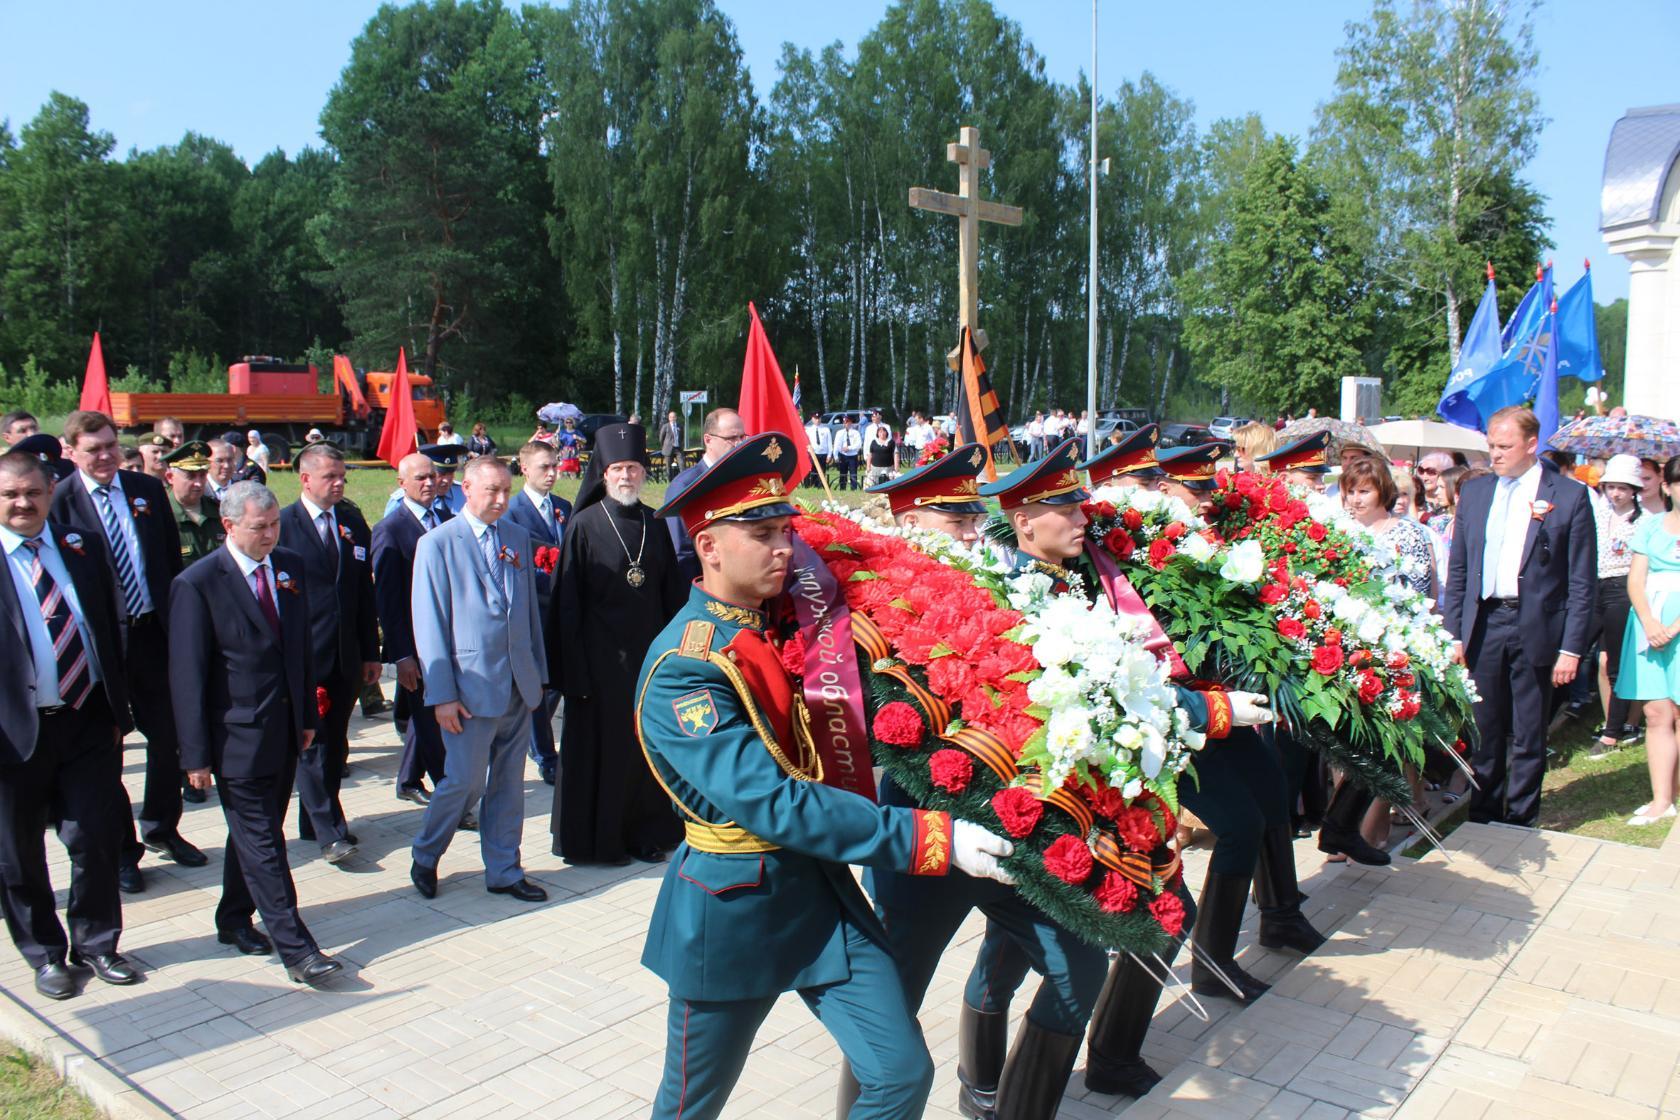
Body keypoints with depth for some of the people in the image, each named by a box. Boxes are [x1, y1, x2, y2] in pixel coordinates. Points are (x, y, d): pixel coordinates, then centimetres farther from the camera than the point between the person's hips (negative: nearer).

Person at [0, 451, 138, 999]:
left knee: (97, 840, 8)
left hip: (89, 722, 2)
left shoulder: (83, 547, 6)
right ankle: (45, 953, 31)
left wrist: (118, 709, 9)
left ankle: (95, 943, 27)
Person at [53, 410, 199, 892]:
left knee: (167, 737, 13)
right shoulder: (59, 502, -7)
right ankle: (120, 847, 23)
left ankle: (161, 829, 33)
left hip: (153, 631, 4)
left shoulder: (148, 489, 4)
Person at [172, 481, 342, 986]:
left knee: (255, 832, 19)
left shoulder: (291, 567, 5)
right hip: (238, 734, -6)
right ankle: (296, 950, 2)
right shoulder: (198, 584, -12)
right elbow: (188, 675, -11)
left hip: (285, 728, 6)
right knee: (262, 844, -2)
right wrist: (196, 753, -11)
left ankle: (234, 920, 37)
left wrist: (308, 714, 14)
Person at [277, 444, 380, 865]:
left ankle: (316, 822, 26)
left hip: (346, 657, 5)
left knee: (335, 744, 12)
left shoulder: (354, 524, 9)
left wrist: (370, 651, 10)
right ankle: (329, 831, 2)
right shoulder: (282, 526, -6)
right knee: (312, 743, -3)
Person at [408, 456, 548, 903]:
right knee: (465, 781, 2)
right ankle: (425, 857, 27)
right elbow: (429, 625, -7)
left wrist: (538, 671, 13)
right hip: (471, 684, -5)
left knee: (508, 784, 11)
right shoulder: (437, 543, -6)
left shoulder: (518, 537, 9)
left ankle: (503, 871, 24)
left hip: (518, 682, 5)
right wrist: (442, 694, -11)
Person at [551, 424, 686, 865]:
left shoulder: (654, 524, 7)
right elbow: (567, 602, -8)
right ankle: (596, 839, 20)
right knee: (602, 748, 5)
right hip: (601, 658, -4)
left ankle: (645, 832, 25)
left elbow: (673, 593, 10)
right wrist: (574, 667, -12)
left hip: (650, 653, 4)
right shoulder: (584, 525, -6)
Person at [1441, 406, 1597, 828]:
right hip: (1483, 624, 3)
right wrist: (1454, 633, 4)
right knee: (1485, 731, 10)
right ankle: (1482, 819, 23)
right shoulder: (1474, 493, 8)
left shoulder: (1569, 495, -3)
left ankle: (1520, 823, 20)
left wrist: (1572, 647, -8)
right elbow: (1457, 570, 10)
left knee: (1528, 737, 7)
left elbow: (1582, 581, -4)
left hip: (1536, 629, -3)